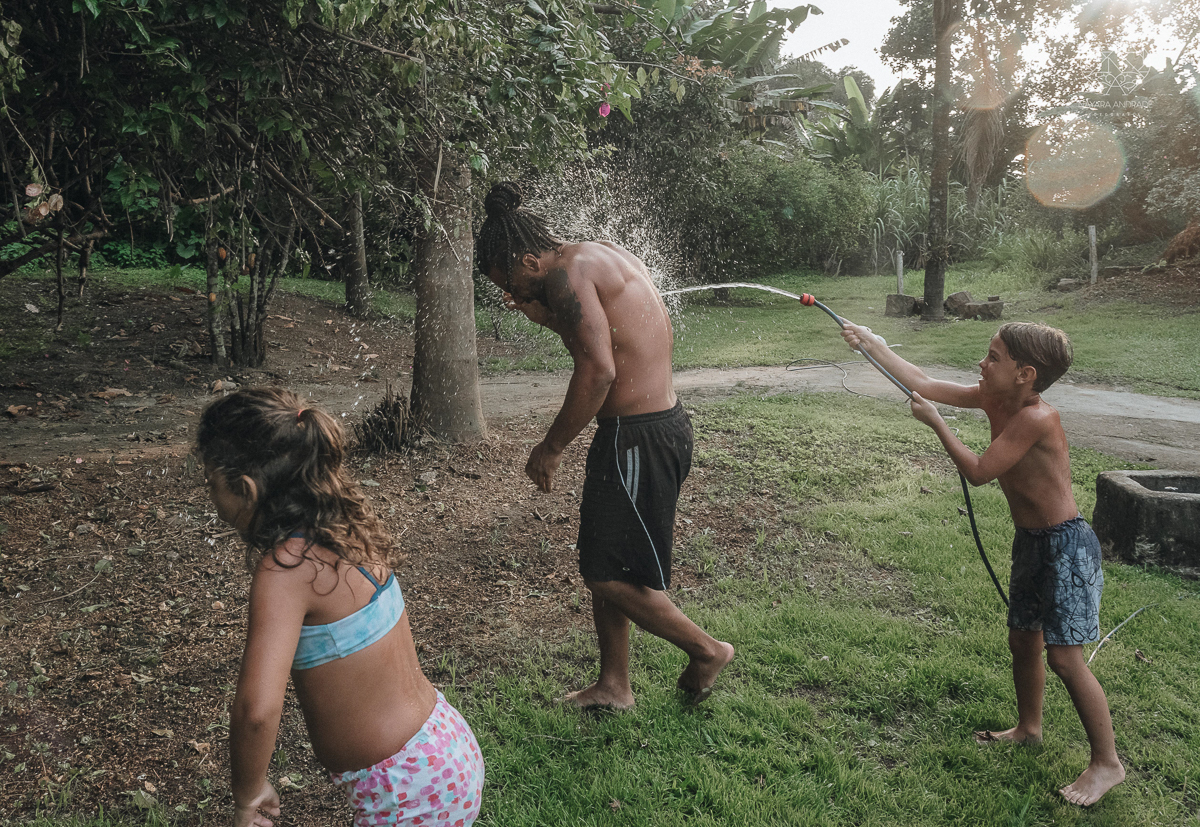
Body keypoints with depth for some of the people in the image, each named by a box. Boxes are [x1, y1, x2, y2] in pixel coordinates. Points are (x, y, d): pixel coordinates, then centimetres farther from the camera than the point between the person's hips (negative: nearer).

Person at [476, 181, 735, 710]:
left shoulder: (568, 270, -16)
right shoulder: (604, 255, 14)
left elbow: (598, 370, -25)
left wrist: (550, 449, -16)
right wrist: (538, 312, 18)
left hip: (637, 438, -10)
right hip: (663, 423, 10)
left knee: (608, 575, 1)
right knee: (603, 565, 18)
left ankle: (707, 650, 20)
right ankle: (613, 686, 31)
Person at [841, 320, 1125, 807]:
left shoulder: (1035, 418, -27)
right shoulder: (994, 399, -3)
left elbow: (978, 473, -24)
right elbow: (926, 385, 2)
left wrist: (935, 423, -16)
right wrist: (872, 345, 2)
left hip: (1066, 546, -9)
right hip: (1029, 542, 9)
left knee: (1064, 657, -4)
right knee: (1023, 640, 19)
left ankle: (1107, 763, 12)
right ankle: (1028, 728, 39)